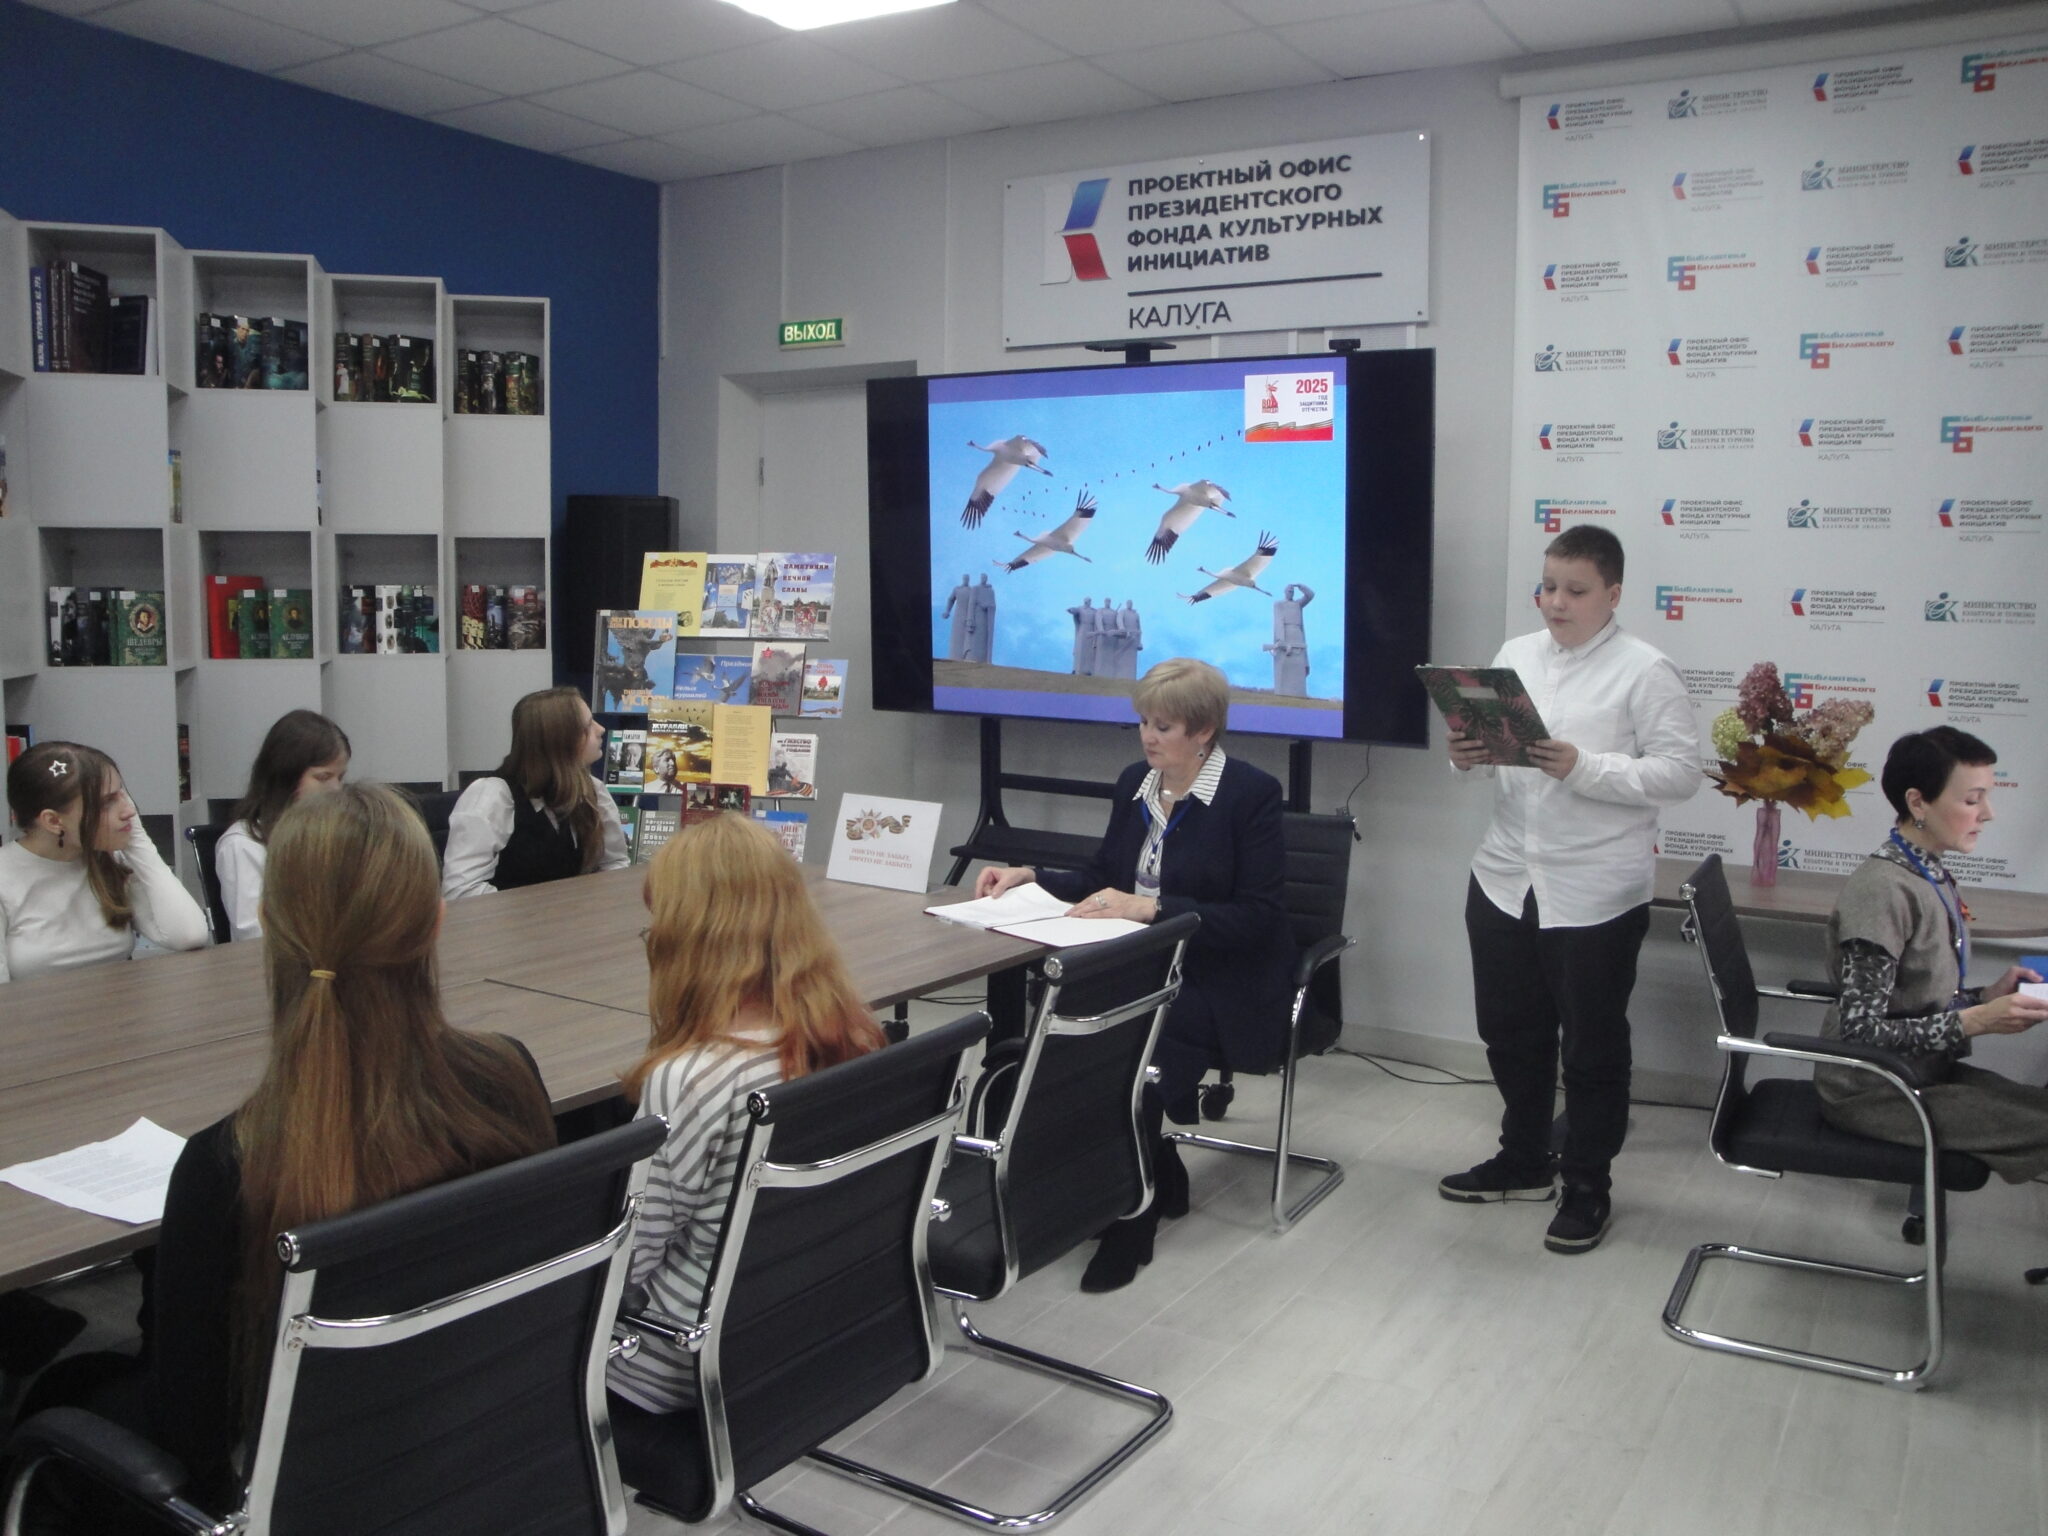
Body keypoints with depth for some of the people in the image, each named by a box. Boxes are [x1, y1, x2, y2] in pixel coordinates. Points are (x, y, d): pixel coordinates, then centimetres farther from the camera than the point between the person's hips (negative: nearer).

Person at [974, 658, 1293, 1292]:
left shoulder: (1251, 793, -9)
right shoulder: (1135, 783, 10)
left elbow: (1258, 916, -15)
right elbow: (1102, 881, 17)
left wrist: (1151, 907, -23)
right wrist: (1029, 877, 0)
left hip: (1221, 985, -6)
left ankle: (1133, 1211, -10)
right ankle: (1158, 1182, -2)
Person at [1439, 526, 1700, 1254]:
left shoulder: (1645, 669, -7)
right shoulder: (1515, 654, 9)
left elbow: (1680, 772, -13)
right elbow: (1488, 742, 13)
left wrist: (1585, 769, -24)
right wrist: (1466, 755, -10)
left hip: (1595, 892, -5)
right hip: (1505, 878, 6)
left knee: (1592, 1045, 8)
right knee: (1510, 1031, 17)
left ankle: (1588, 1187, 24)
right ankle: (1524, 1160, 35)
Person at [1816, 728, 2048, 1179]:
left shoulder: (1930, 876, 6)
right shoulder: (1884, 889, -21)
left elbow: (1915, 1001, 9)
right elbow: (1861, 1030, -24)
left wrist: (1990, 996, -5)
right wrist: (1977, 1020, -25)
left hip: (1917, 1071, 9)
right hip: (1869, 1092, -9)